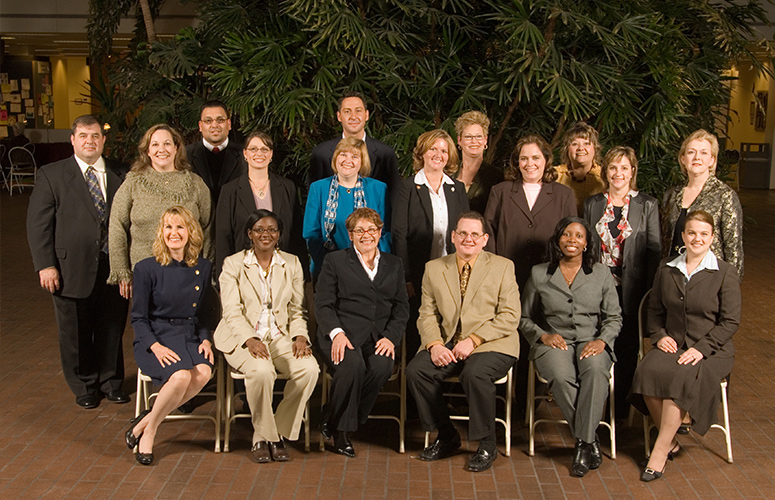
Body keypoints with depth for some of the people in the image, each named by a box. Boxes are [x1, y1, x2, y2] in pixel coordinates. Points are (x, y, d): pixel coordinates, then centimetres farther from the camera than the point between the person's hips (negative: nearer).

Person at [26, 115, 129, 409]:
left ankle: (111, 382, 32)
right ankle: (84, 386, 30)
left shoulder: (120, 175, 5)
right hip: (72, 270, -2)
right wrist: (45, 265, -10)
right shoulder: (51, 175, 0)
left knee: (111, 329, 13)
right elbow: (38, 224, -3)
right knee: (76, 334, 11)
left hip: (114, 269, 2)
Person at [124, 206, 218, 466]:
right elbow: (138, 318, -1)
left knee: (203, 372, -30)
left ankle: (145, 423, -13)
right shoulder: (147, 268, -4)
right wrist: (156, 346, -17)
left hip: (190, 337, 4)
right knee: (180, 376, -33)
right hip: (154, 339, -4)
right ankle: (149, 431, -8)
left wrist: (205, 339, -3)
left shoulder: (203, 268, 7)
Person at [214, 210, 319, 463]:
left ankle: (279, 434, -9)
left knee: (309, 368, -26)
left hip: (280, 336, 3)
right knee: (261, 371, -35)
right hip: (242, 338, -3)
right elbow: (232, 312, -5)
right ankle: (263, 436, -11)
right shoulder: (233, 264, 2)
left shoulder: (292, 263, 12)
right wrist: (250, 340, -22)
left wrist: (300, 336, -7)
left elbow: (297, 309, 13)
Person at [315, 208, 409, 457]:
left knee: (382, 366, -31)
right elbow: (323, 305, 3)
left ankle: (334, 420, -13)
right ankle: (339, 430, -13)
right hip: (342, 334, -2)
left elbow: (401, 307, 13)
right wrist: (336, 333, -16)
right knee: (352, 364, -34)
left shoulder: (393, 264, 21)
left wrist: (391, 337, -5)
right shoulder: (335, 261, 12)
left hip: (379, 338, 2)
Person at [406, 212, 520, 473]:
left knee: (475, 373, -34)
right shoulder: (434, 268, 12)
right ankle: (446, 436, -1)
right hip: (447, 343, 4)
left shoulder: (503, 267, 3)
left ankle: (486, 446, -12)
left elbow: (509, 317, -5)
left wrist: (473, 339, -16)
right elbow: (427, 314, 9)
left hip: (491, 344, -4)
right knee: (415, 370, -22)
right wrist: (434, 344, -11)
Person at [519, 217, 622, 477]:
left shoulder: (601, 273, 11)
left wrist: (602, 341, -8)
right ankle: (590, 442, -21)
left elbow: (614, 317, 12)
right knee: (561, 377, -36)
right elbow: (524, 318, 15)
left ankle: (583, 444, -28)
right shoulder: (539, 274, 10)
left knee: (595, 370, -36)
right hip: (554, 343, 0)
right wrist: (543, 335, -5)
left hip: (591, 342, 1)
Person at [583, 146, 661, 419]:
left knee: (626, 349, 5)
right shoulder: (592, 204, 8)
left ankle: (621, 407, 18)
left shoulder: (647, 205, 1)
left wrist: (649, 290, -6)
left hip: (631, 288, -2)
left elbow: (655, 250, 0)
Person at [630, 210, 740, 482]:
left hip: (711, 350, -3)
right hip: (672, 344, 4)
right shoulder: (666, 268, 10)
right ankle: (671, 441, -9)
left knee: (680, 378, -34)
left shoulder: (725, 273, -2)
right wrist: (659, 335, -3)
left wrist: (701, 348, -15)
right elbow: (655, 309, 16)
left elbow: (730, 321, -4)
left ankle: (660, 450, -19)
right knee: (647, 371, -28)